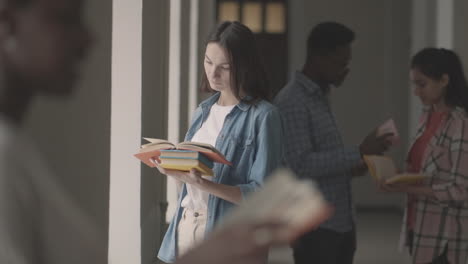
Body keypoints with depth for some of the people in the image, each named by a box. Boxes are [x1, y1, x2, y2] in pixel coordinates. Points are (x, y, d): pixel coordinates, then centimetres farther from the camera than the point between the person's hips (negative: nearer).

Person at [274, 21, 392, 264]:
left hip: (341, 223, 9)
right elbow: (300, 165, -21)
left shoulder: (321, 97, 15)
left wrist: (352, 165, 6)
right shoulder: (292, 102, -14)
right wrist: (358, 153, -21)